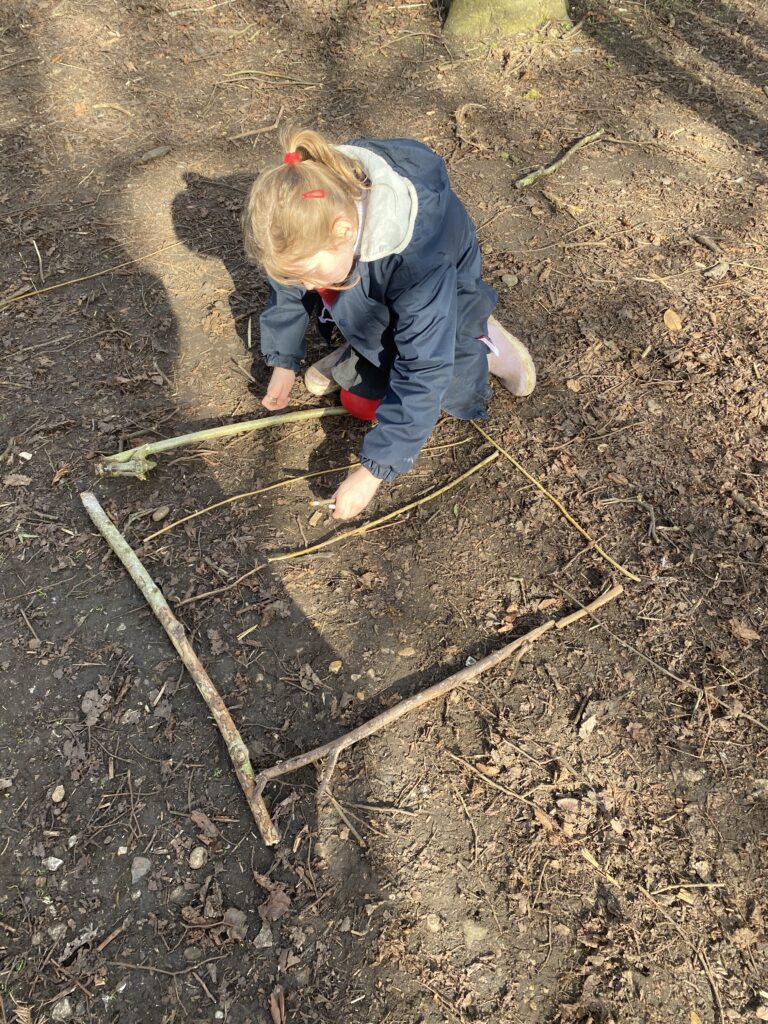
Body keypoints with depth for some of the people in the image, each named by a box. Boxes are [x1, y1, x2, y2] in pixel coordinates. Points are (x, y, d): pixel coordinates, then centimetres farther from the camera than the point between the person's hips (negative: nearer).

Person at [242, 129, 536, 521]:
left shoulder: (419, 260, -47)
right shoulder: (309, 217, -30)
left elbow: (423, 374, -43)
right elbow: (288, 285, -7)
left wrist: (372, 471, -41)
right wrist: (283, 362, 0)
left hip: (442, 306, -4)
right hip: (371, 307, 4)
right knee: (360, 400, -3)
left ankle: (483, 342, 8)